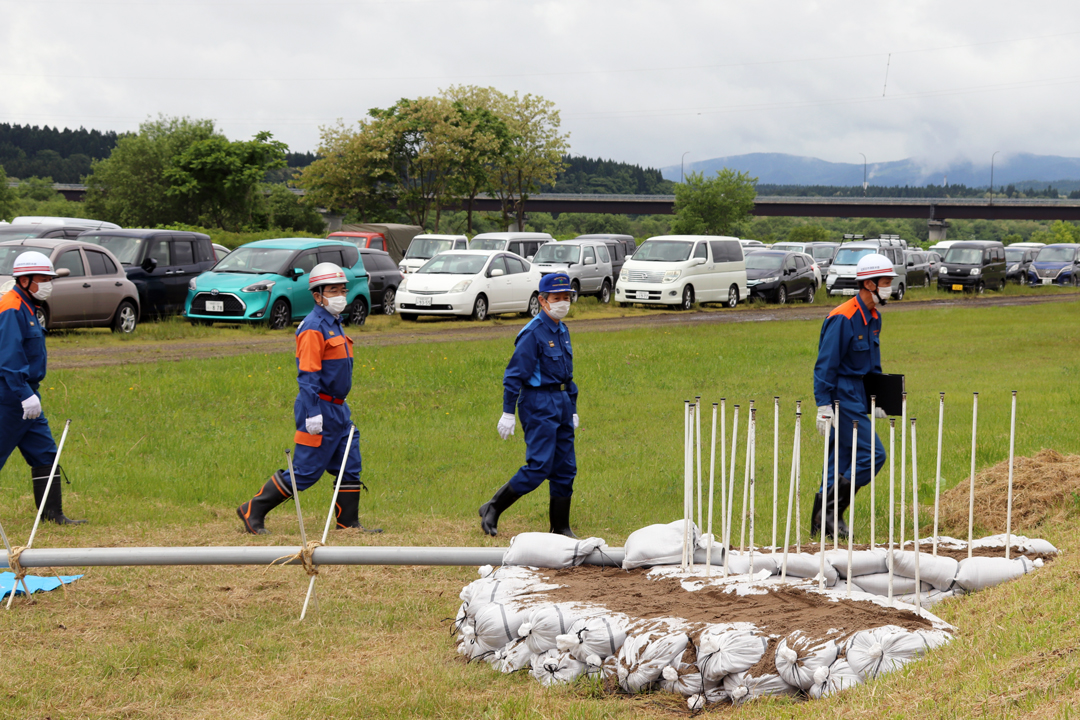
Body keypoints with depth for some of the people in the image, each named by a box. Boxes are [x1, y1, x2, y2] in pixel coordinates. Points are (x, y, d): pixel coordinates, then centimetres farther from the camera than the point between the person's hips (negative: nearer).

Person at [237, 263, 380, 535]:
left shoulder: (335, 323, 15)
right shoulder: (313, 328, -15)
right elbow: (307, 374, -21)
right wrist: (313, 413, -26)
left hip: (338, 409, 10)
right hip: (320, 410, -10)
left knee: (350, 468, 8)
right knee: (305, 472, -5)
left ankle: (348, 523, 15)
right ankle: (253, 511, 3)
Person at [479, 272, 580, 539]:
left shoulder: (562, 330, 14)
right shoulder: (533, 333, -13)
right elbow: (514, 374, -15)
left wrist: (572, 409, 22)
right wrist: (508, 412, -17)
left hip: (561, 404, 8)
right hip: (538, 404, -8)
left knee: (566, 469, 7)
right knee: (539, 466, -13)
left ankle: (561, 528, 13)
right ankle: (492, 509, -1)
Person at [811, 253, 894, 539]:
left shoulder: (873, 317, 12)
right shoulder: (843, 318, -17)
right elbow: (825, 365, -18)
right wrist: (824, 406, -21)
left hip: (857, 398, 9)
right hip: (841, 396, -9)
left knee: (842, 461, 9)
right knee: (873, 454, -12)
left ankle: (821, 523, 14)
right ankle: (831, 511, -6)